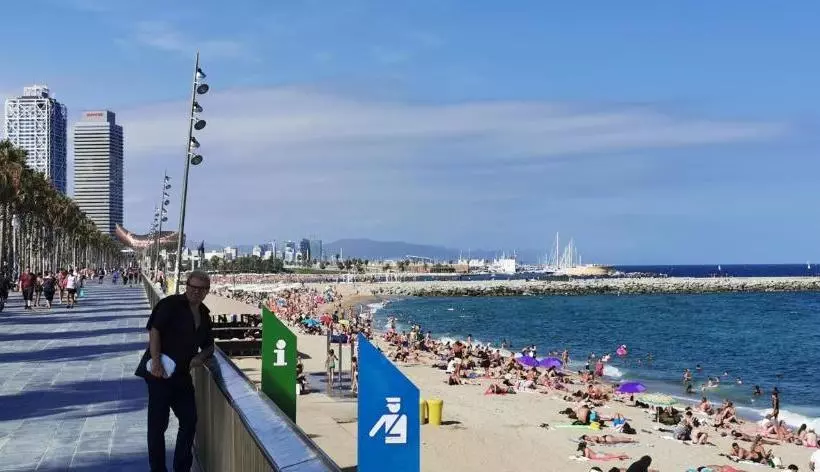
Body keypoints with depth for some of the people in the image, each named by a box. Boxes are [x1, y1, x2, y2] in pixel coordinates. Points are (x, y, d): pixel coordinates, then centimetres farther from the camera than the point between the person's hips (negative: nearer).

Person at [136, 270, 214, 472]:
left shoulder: (204, 314, 13)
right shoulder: (171, 304, -9)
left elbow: (208, 345, 21)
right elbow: (154, 330, -16)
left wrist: (201, 356, -1)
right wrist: (155, 361, -24)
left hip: (182, 374, 7)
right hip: (160, 372, -7)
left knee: (189, 420, 10)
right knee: (158, 423, 0)